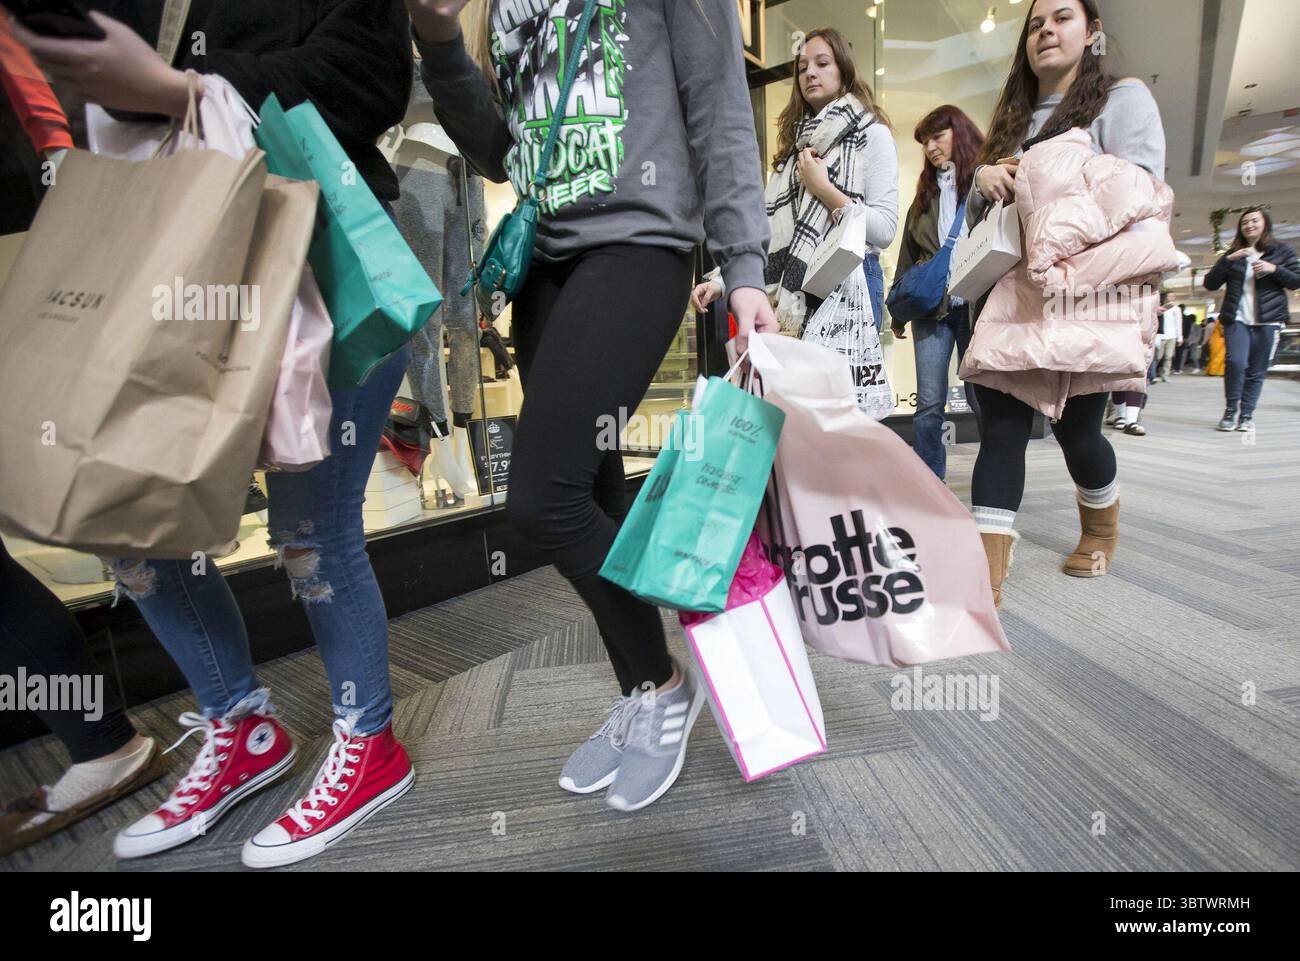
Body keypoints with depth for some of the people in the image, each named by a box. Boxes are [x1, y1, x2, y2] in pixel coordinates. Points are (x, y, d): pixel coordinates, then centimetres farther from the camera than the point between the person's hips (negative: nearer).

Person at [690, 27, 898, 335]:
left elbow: (885, 231, -5)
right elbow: (767, 228, 11)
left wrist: (822, 189, -9)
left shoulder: (872, 134, 5)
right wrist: (723, 280, -1)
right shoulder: (797, 143, 20)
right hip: (797, 287, 5)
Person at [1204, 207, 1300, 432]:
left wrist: (1274, 269, -8)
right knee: (1236, 362, -19)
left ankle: (1247, 414, 7)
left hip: (1268, 321, 1)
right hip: (1236, 319, 0)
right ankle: (1231, 409, -5)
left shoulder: (1282, 251, 12)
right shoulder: (1233, 254, 13)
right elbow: (1210, 284, 2)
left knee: (1257, 370, 0)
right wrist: (1229, 260, -10)